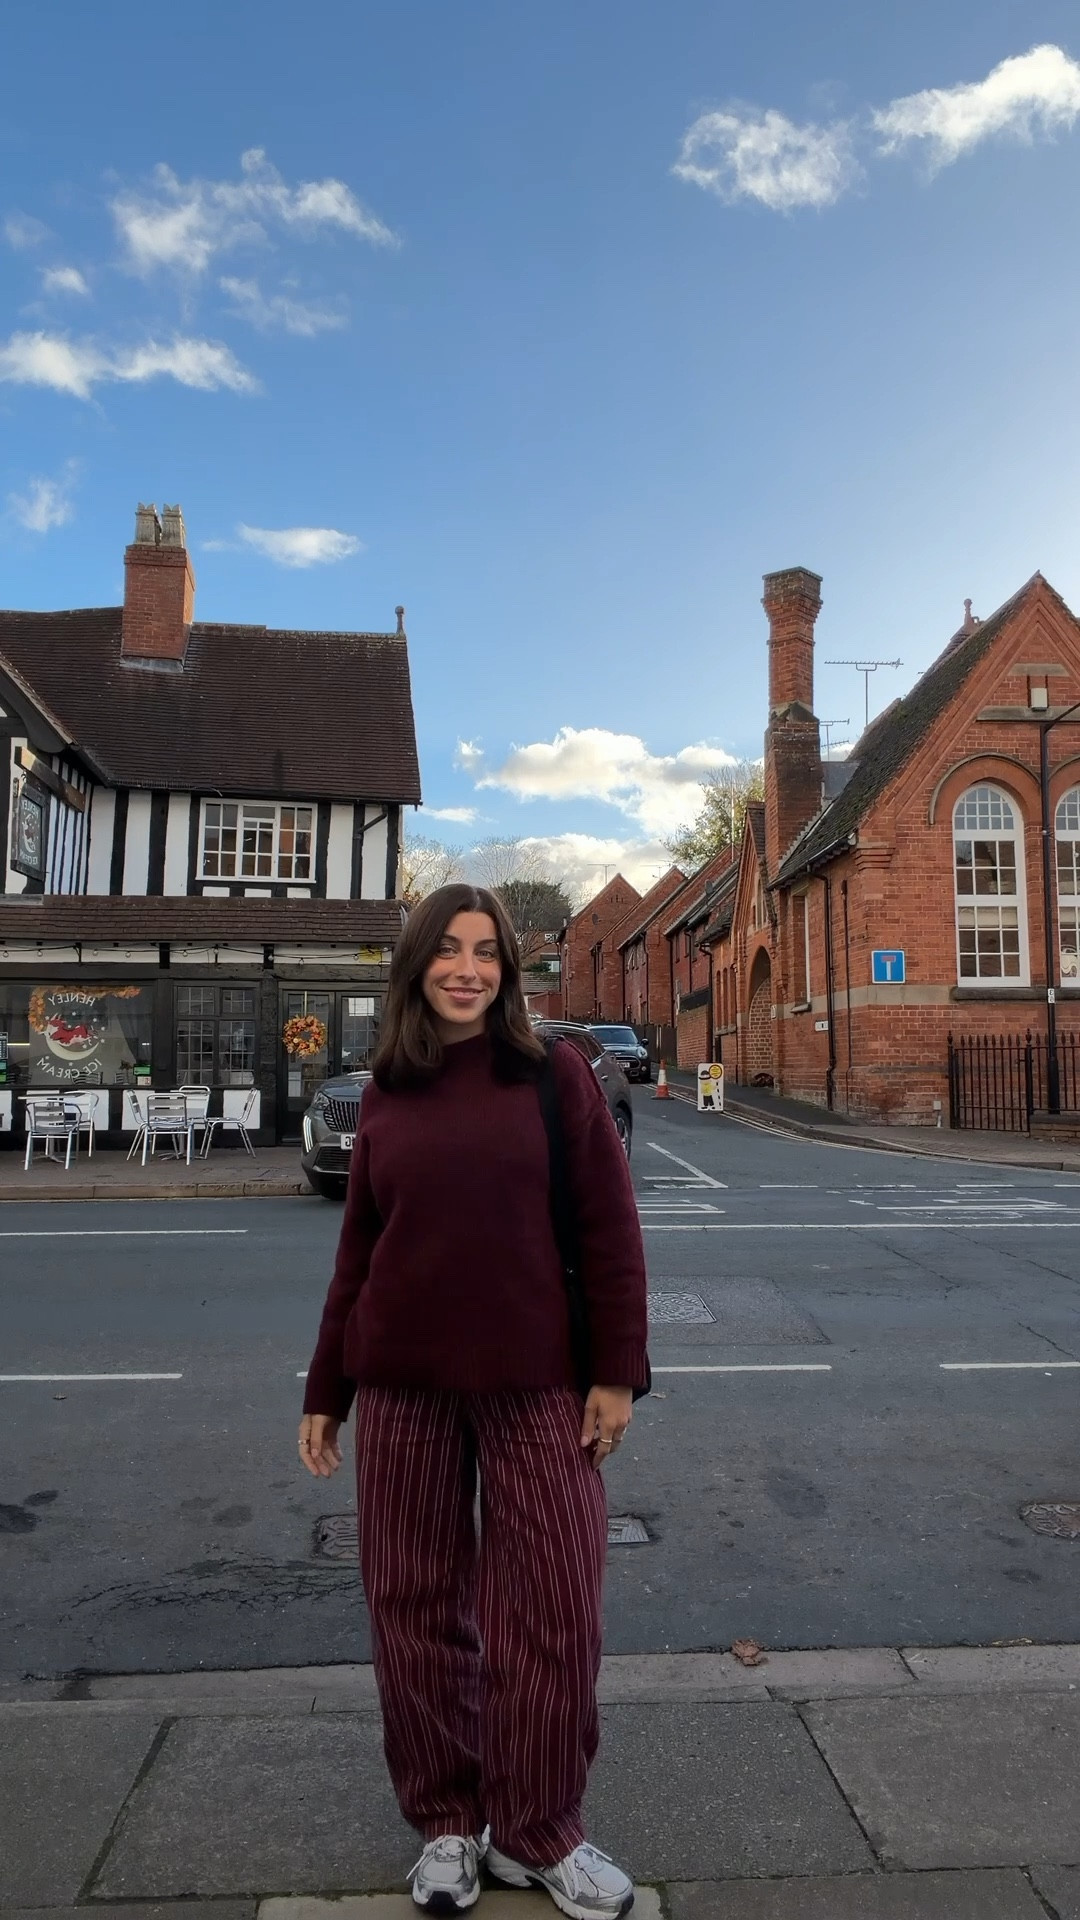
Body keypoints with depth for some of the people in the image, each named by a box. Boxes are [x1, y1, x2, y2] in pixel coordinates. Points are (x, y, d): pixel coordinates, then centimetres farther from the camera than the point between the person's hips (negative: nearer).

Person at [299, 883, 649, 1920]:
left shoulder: (555, 1071, -4)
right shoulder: (387, 1093, 4)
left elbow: (608, 1229, -4)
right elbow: (357, 1248, 9)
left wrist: (616, 1370, -7)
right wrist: (325, 1392, 12)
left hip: (535, 1382, -2)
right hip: (402, 1385, 3)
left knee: (551, 1608, 6)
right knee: (415, 1604, 13)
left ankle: (536, 1832, 30)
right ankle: (445, 1820, 36)